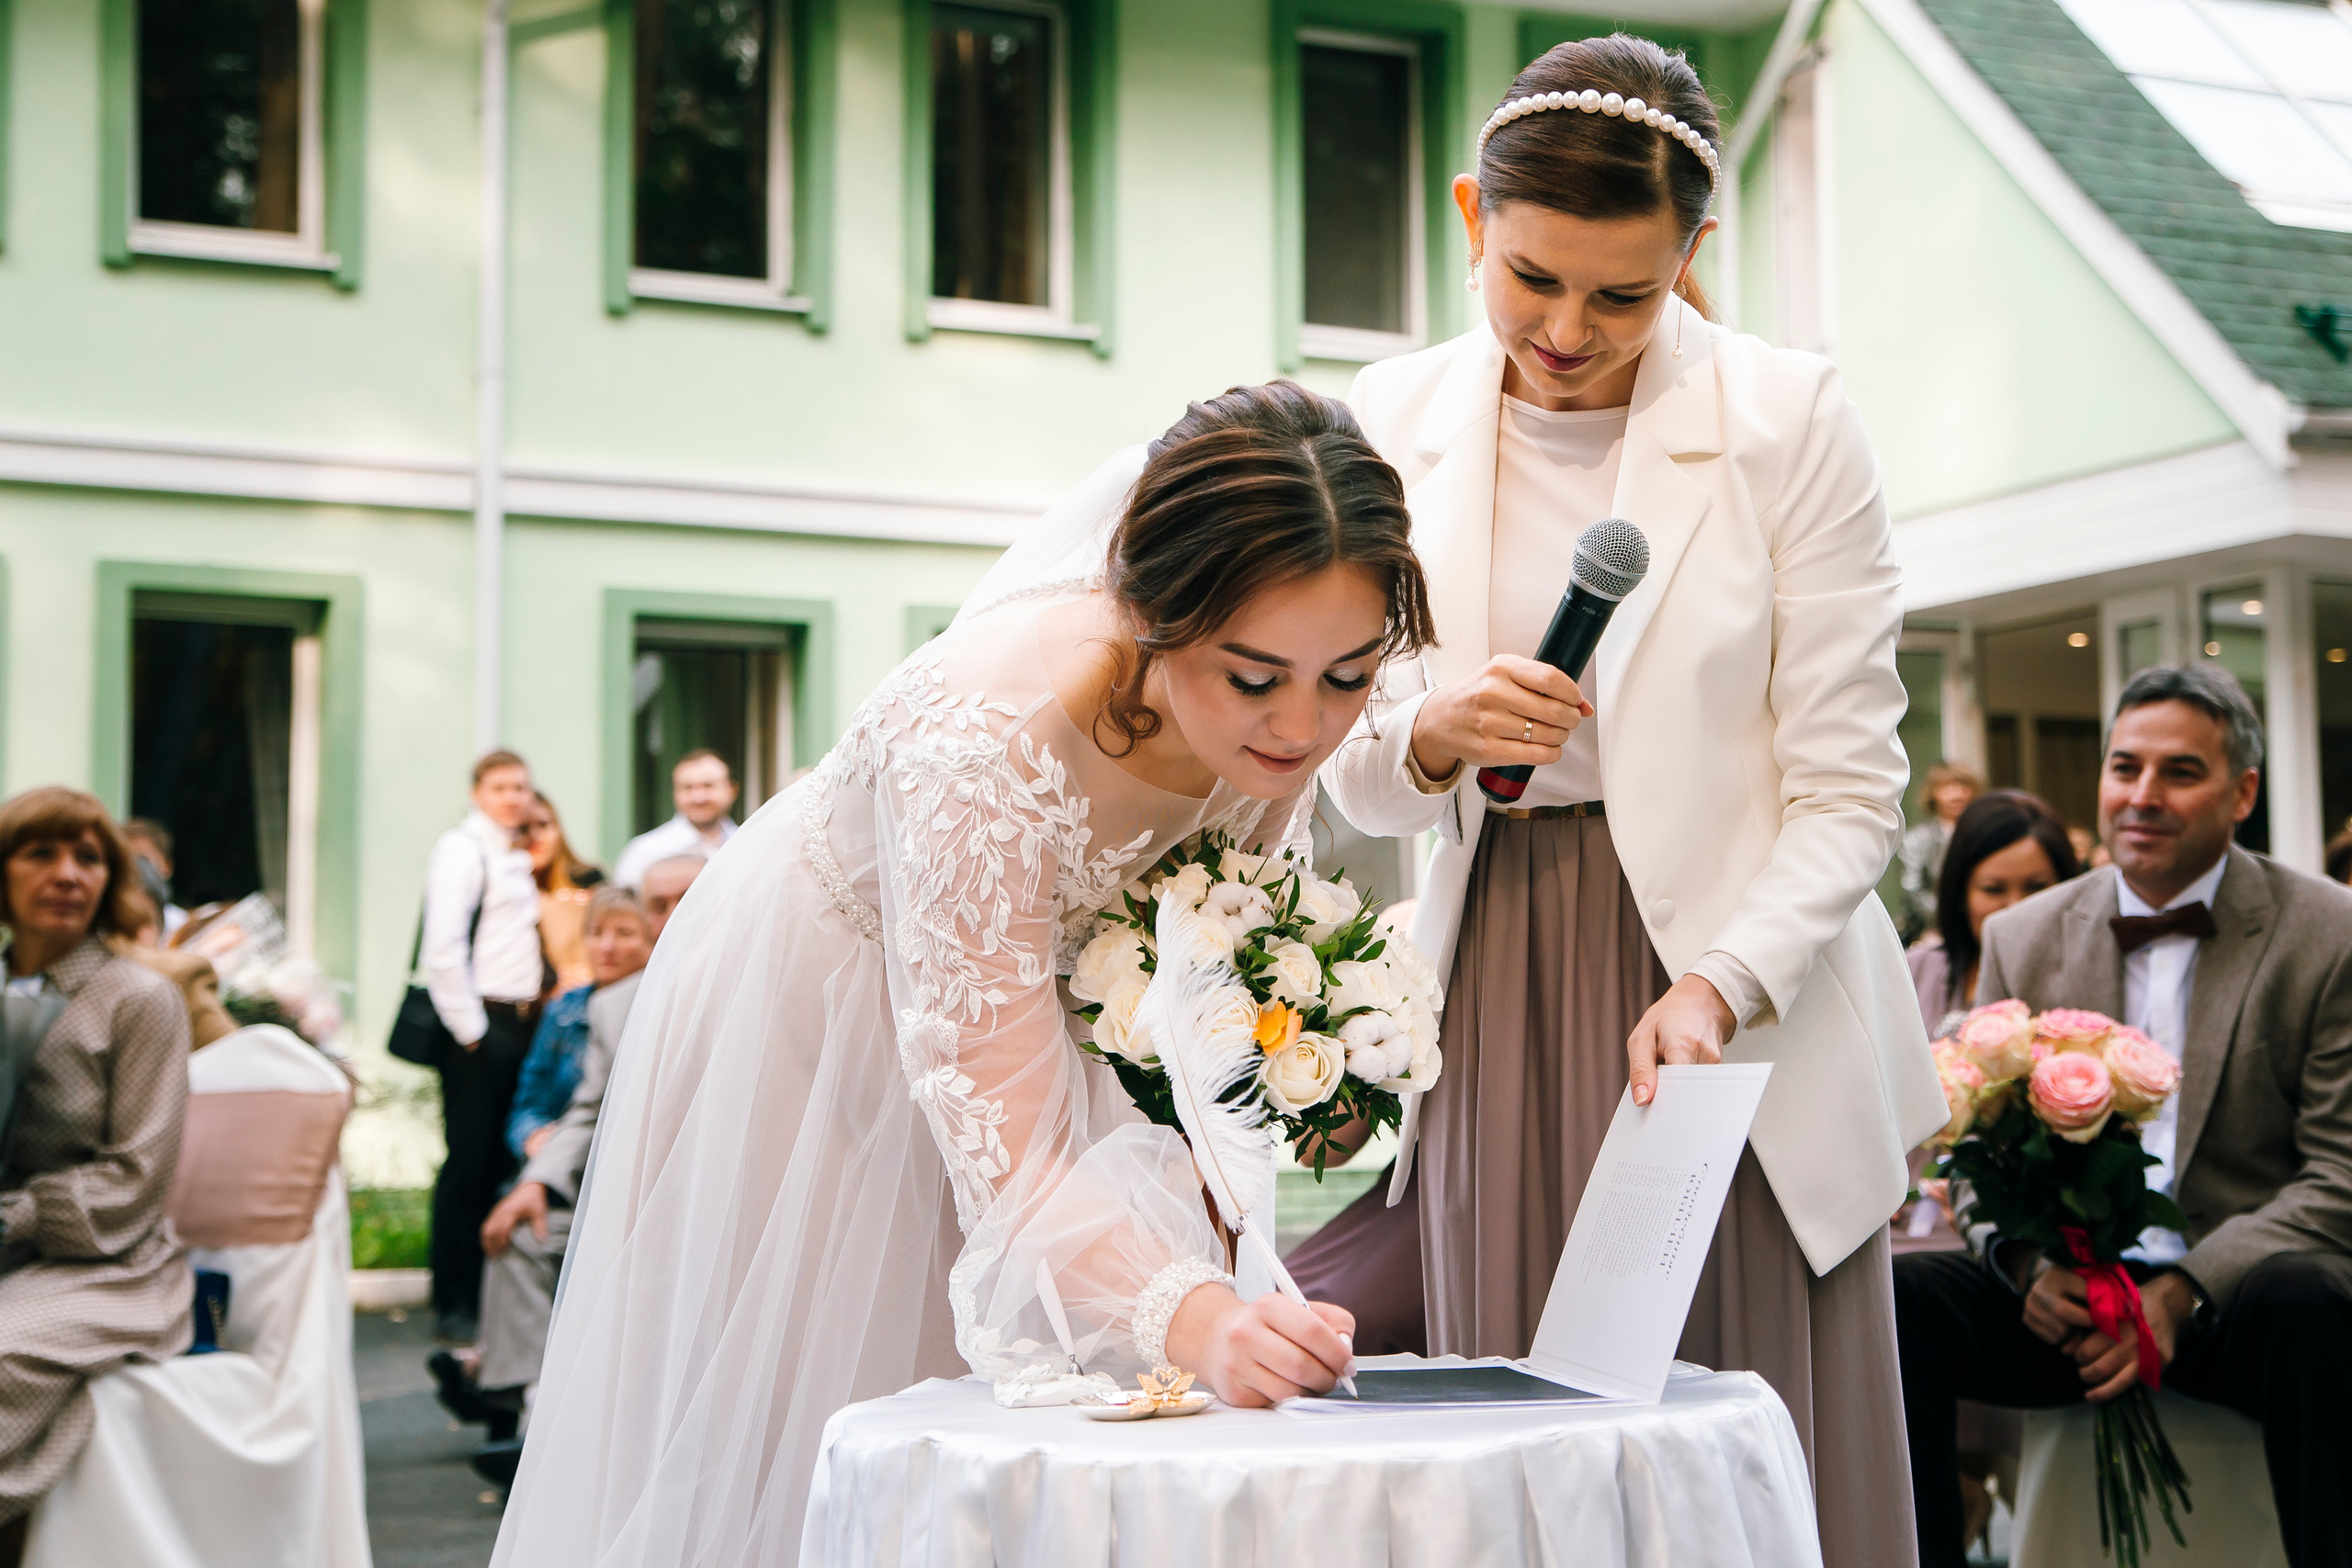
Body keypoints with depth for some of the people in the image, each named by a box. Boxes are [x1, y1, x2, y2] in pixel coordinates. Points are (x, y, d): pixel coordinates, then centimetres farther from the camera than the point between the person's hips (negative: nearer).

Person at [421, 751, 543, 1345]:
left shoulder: (516, 858, 18)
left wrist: (528, 1018, 13)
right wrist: (471, 1031, -15)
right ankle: (454, 1308, 3)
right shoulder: (461, 850, -8)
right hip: (480, 1030, -8)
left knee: (503, 1162, 10)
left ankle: (489, 1297, 18)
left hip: (520, 1024, 8)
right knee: (468, 1166, -4)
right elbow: (443, 950, -16)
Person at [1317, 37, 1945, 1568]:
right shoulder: (1397, 421, 2)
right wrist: (1432, 740, -14)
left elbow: (1849, 793, -7)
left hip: (1741, 998, -2)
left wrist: (1719, 986, -22)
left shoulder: (1791, 419, -6)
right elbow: (1360, 781, 8)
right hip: (1499, 998, 3)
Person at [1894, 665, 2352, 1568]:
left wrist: (2182, 1294, -19)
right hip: (2067, 1297, 3)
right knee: (1896, 1296, -24)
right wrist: (2029, 1264, -13)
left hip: (2240, 1295, -2)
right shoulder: (2022, 937, 10)